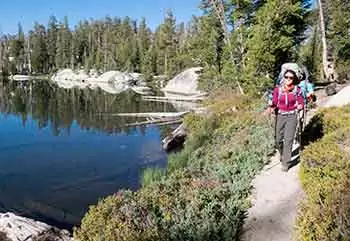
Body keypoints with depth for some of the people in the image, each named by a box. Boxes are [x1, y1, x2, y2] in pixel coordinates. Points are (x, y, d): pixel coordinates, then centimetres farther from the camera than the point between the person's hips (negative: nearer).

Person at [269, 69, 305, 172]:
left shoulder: (297, 90, -2)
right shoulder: (278, 89, -2)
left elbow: (301, 103, 6)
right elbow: (274, 103, 3)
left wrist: (300, 107, -16)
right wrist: (272, 107, -17)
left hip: (291, 116, -1)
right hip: (280, 116, 2)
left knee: (288, 140, -6)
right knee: (278, 140, 7)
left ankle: (285, 163, 1)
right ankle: (282, 154, 39)